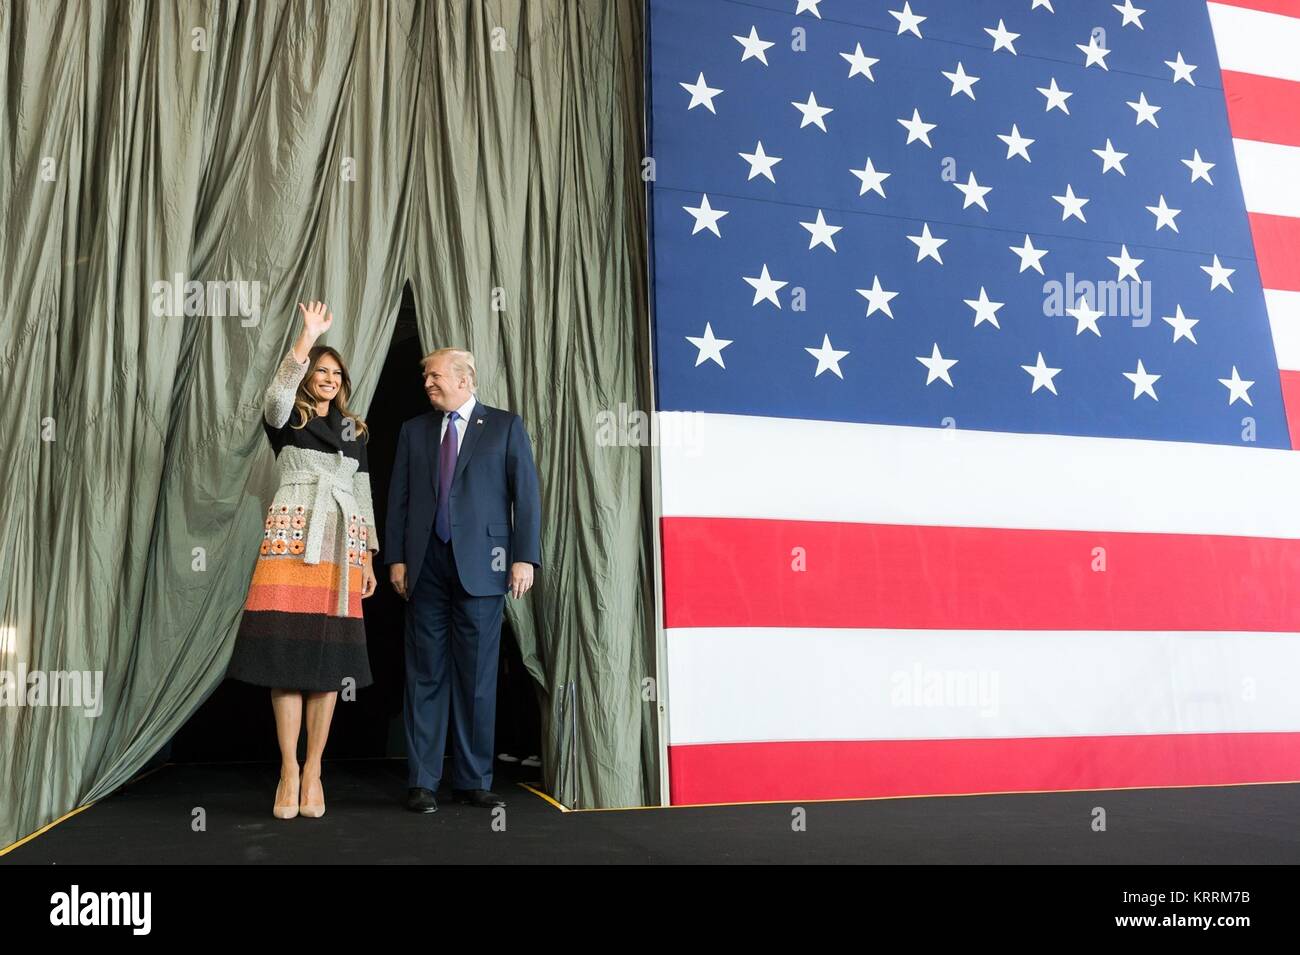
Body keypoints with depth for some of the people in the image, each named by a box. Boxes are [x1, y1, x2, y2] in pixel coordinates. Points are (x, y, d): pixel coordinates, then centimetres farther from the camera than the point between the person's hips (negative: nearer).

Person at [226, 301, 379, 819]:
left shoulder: (354, 430, 19)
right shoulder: (285, 419, 9)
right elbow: (277, 394, -16)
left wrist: (367, 557, 11)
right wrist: (307, 337, -24)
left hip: (341, 545, 3)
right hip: (291, 539, -3)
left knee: (329, 657, -1)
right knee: (287, 651, -7)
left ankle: (312, 771, 5)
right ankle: (288, 769, 1)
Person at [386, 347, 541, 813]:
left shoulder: (505, 426, 6)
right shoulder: (413, 430, 15)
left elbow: (526, 494, 0)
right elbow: (398, 499, 13)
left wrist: (524, 558, -8)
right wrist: (396, 558, 4)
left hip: (480, 565, -2)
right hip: (426, 565, 2)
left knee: (477, 677, 3)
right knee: (425, 675, 3)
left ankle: (473, 781, 12)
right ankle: (422, 782, 10)